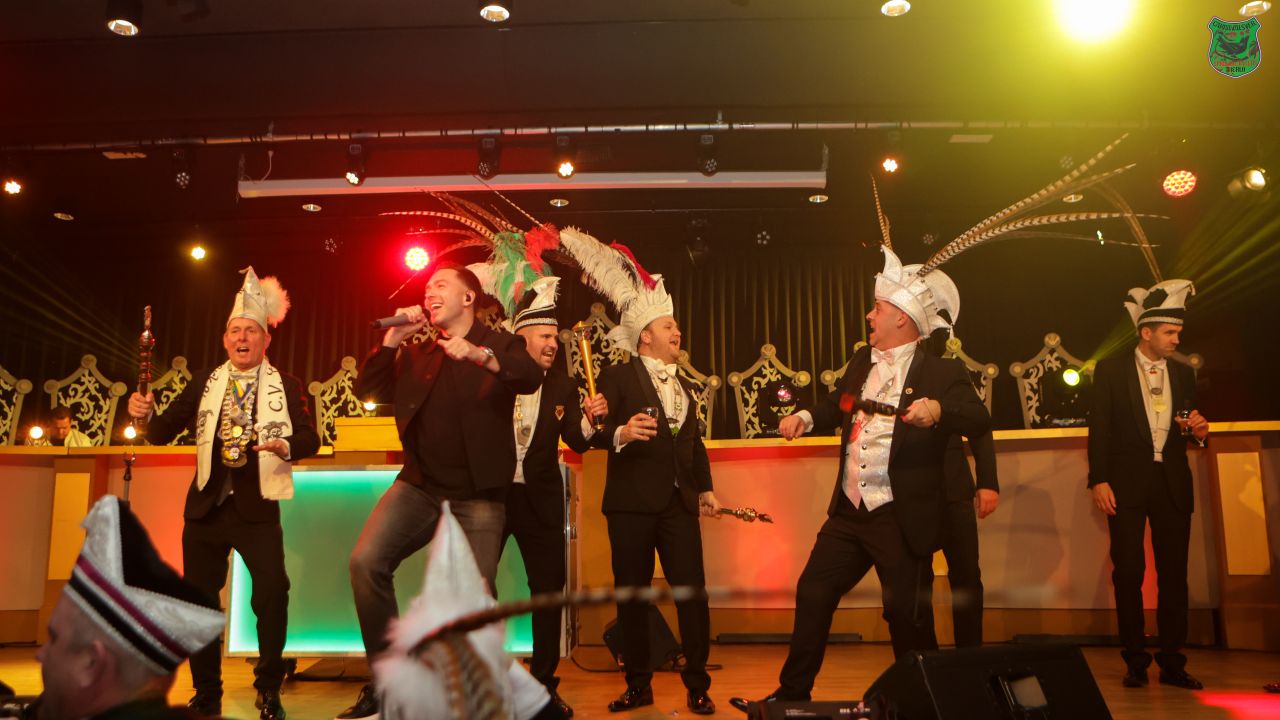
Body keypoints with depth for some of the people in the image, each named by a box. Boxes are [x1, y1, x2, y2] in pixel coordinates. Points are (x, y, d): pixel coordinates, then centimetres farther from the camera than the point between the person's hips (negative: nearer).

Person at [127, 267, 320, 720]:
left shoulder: (286, 387, 1)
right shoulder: (205, 383, 8)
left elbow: (310, 439, -6)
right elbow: (163, 433, 6)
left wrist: (286, 446, -27)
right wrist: (146, 413, -15)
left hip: (257, 509, -3)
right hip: (206, 507, 3)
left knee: (273, 592, -16)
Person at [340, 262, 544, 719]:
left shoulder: (499, 344, 0)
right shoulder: (418, 353, 15)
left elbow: (532, 378, -21)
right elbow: (368, 389, 9)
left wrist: (477, 353, -37)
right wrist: (394, 337, -2)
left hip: (477, 497, -3)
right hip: (419, 486, 4)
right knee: (366, 562, -17)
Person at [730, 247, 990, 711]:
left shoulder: (940, 373, -8)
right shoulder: (861, 361, 11)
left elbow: (979, 422, -18)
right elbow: (837, 406, 26)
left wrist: (939, 410, -36)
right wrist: (806, 418, 8)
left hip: (901, 520, -6)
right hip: (848, 513, 6)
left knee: (905, 614, 3)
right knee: (812, 593, 9)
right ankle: (792, 692, 23)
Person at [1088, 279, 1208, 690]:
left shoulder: (1183, 374, 12)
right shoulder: (1111, 370, 1)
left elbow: (1191, 433, 18)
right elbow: (1099, 429, -2)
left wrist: (1199, 431, -6)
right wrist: (1098, 480, -9)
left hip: (1173, 485, 3)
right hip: (1127, 483, -3)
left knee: (1174, 573, 4)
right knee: (1128, 572, 0)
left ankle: (1172, 662, 13)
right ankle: (1135, 661, 9)